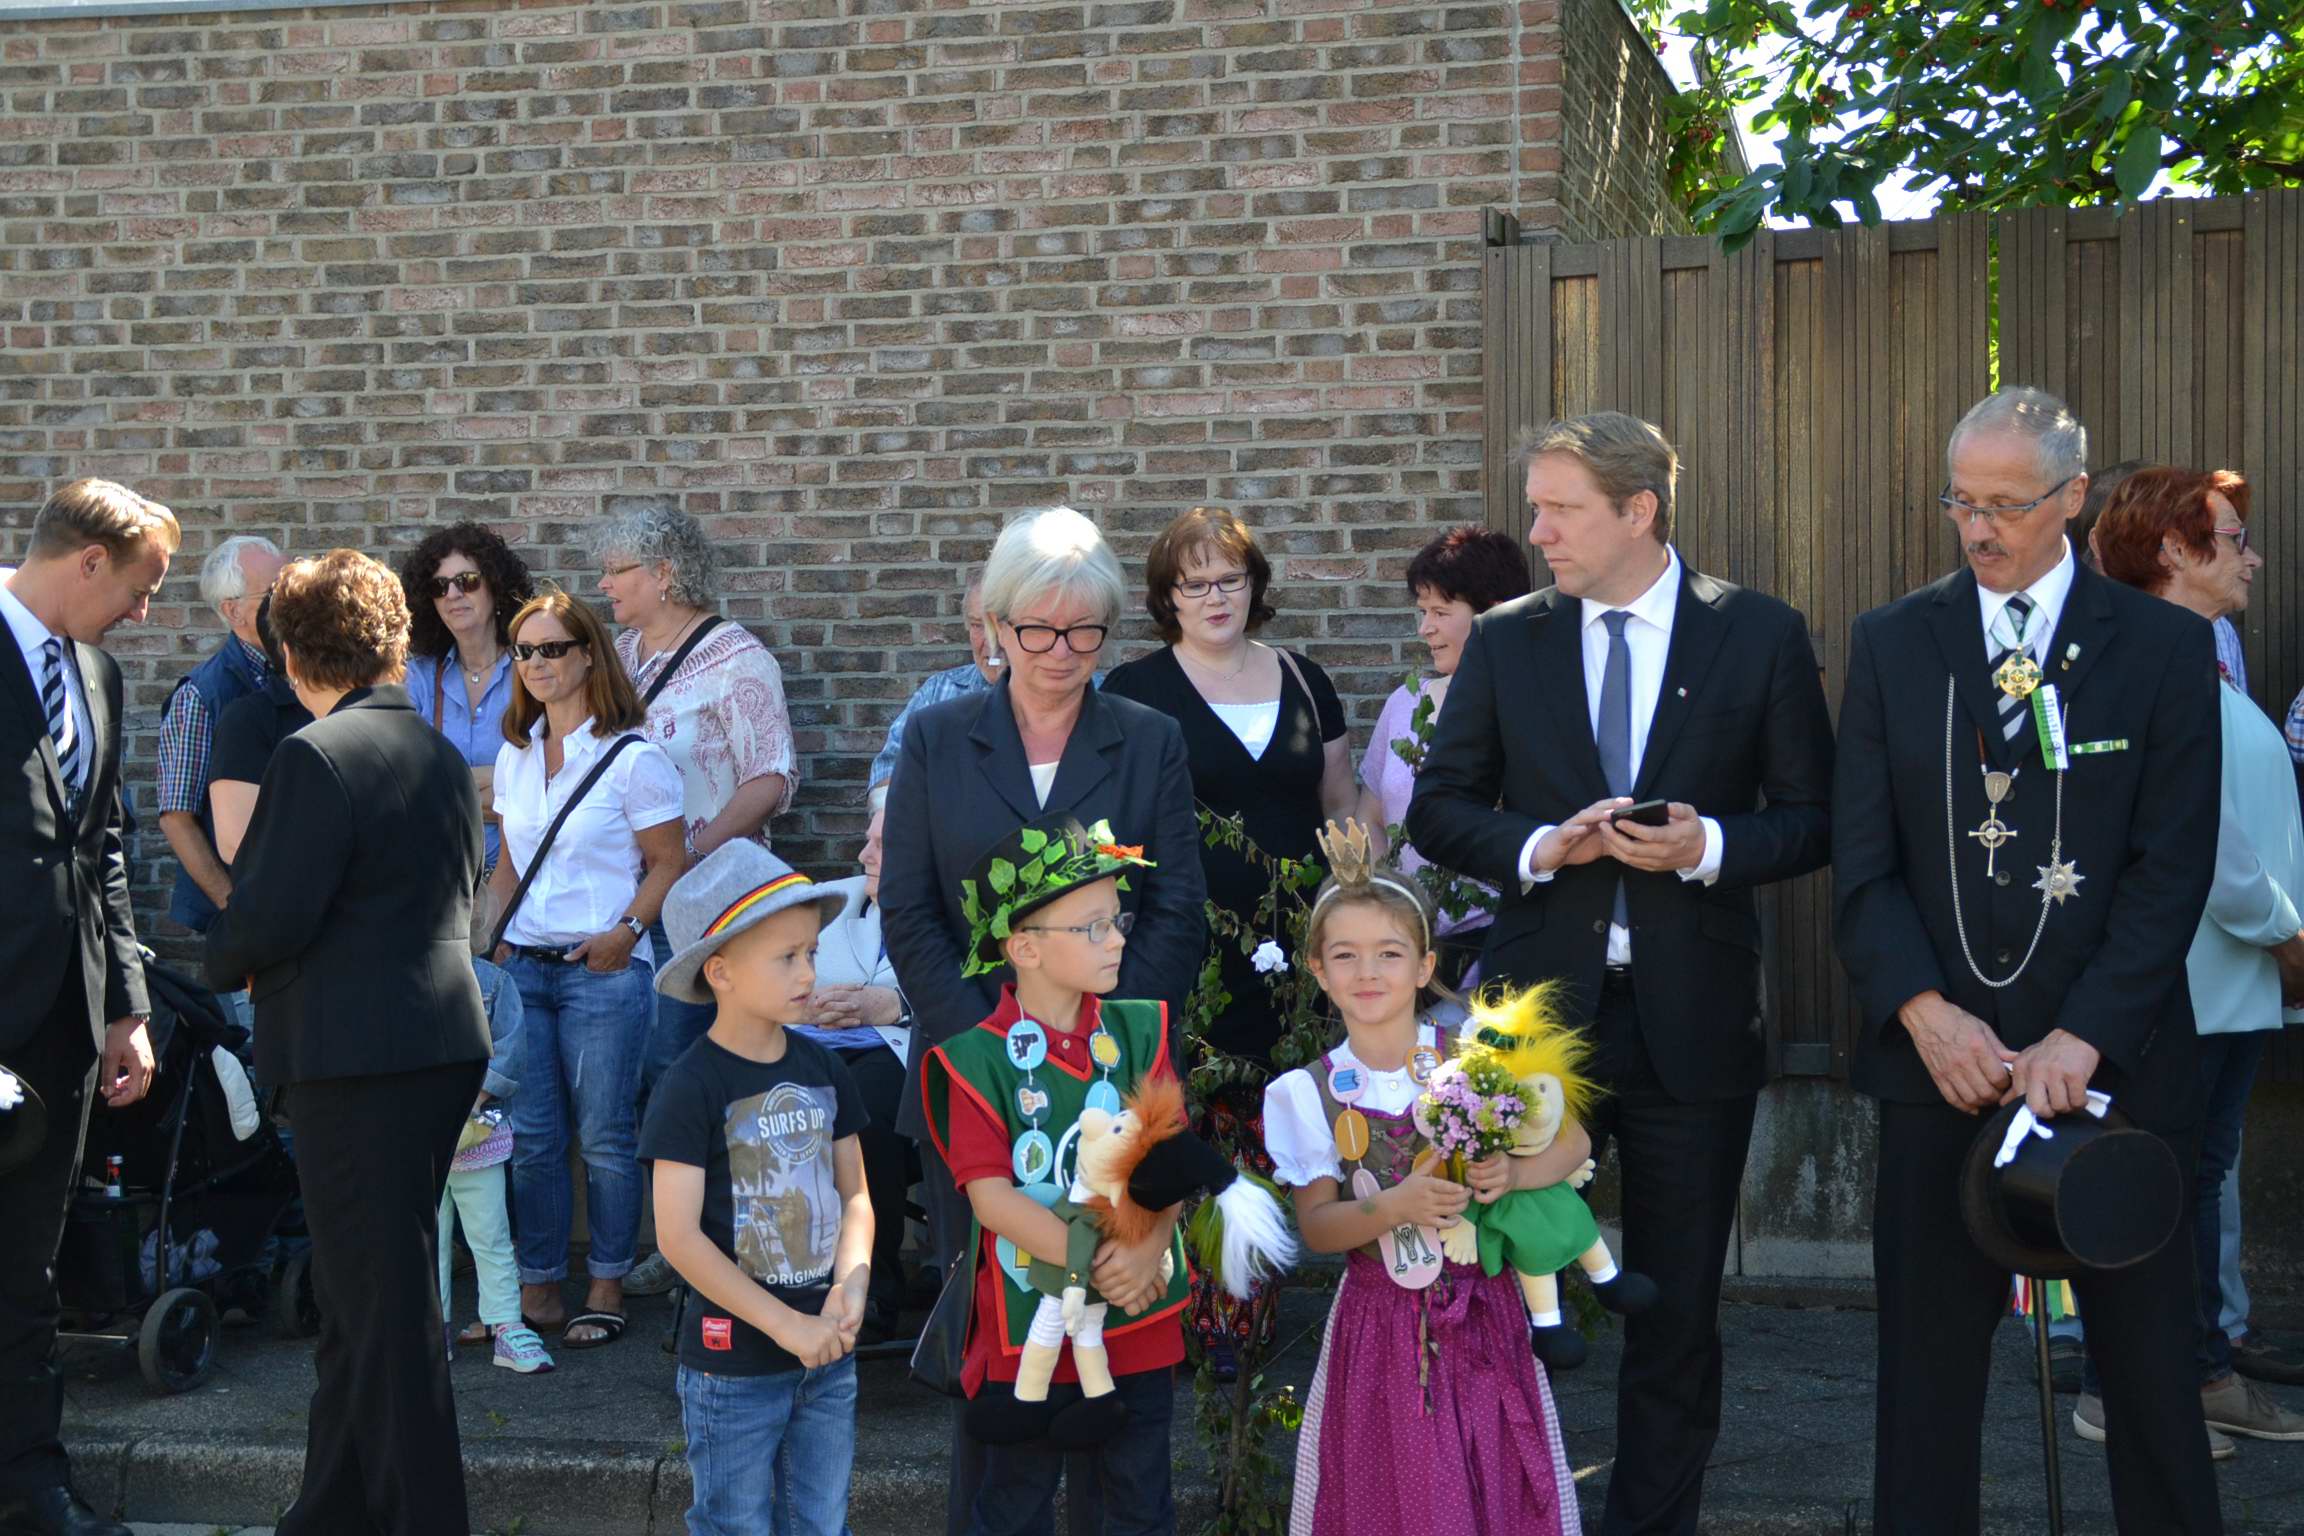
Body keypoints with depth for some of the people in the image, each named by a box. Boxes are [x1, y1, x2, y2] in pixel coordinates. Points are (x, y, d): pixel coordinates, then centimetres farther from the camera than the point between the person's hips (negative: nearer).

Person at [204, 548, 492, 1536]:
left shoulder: (316, 757, -14)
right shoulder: (439, 753, 13)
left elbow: (269, 919, -18)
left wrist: (227, 962, 5)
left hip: (357, 1061, -9)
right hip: (444, 1043, 9)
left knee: (385, 1310, -3)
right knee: (367, 1297, 17)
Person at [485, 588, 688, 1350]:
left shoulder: (632, 757, -6)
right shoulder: (515, 757, 13)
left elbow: (669, 862, -4)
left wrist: (626, 930, -15)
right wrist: (491, 936, 7)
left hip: (603, 969, -5)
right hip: (523, 966, 5)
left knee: (605, 1136, 1)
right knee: (531, 1136, 5)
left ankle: (607, 1288, 13)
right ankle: (538, 1287, 15)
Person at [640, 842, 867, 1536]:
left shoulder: (822, 1069, 4)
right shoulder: (691, 1088, -14)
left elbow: (854, 1193, 9)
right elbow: (679, 1236, -17)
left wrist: (850, 1285, -10)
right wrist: (786, 1325, -17)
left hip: (827, 1353, 5)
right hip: (732, 1359, -5)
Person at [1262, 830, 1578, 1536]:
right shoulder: (1309, 1092, -4)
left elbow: (1573, 1141, 0)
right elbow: (1315, 1226, -6)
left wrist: (1512, 1174, -19)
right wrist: (1395, 1208, -23)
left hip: (1483, 1311, 0)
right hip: (1381, 1317, 0)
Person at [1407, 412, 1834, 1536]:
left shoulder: (1761, 637, -1)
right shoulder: (1504, 642, 4)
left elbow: (1813, 818, 2)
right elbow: (1437, 809, 7)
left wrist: (1710, 845, -16)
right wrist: (1539, 846, -12)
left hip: (1691, 1019, -1)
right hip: (1539, 1009, 1)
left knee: (1677, 1308, 9)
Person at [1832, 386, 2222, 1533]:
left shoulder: (2166, 647, 2)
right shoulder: (1891, 644, 6)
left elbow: (2174, 868, -4)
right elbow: (1862, 860, 2)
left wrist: (2084, 1038, -14)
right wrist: (1925, 1012, -13)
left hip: (2113, 1058, -1)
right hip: (1940, 1054, 1)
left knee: (2149, 1360, 7)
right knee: (1928, 1360, 7)